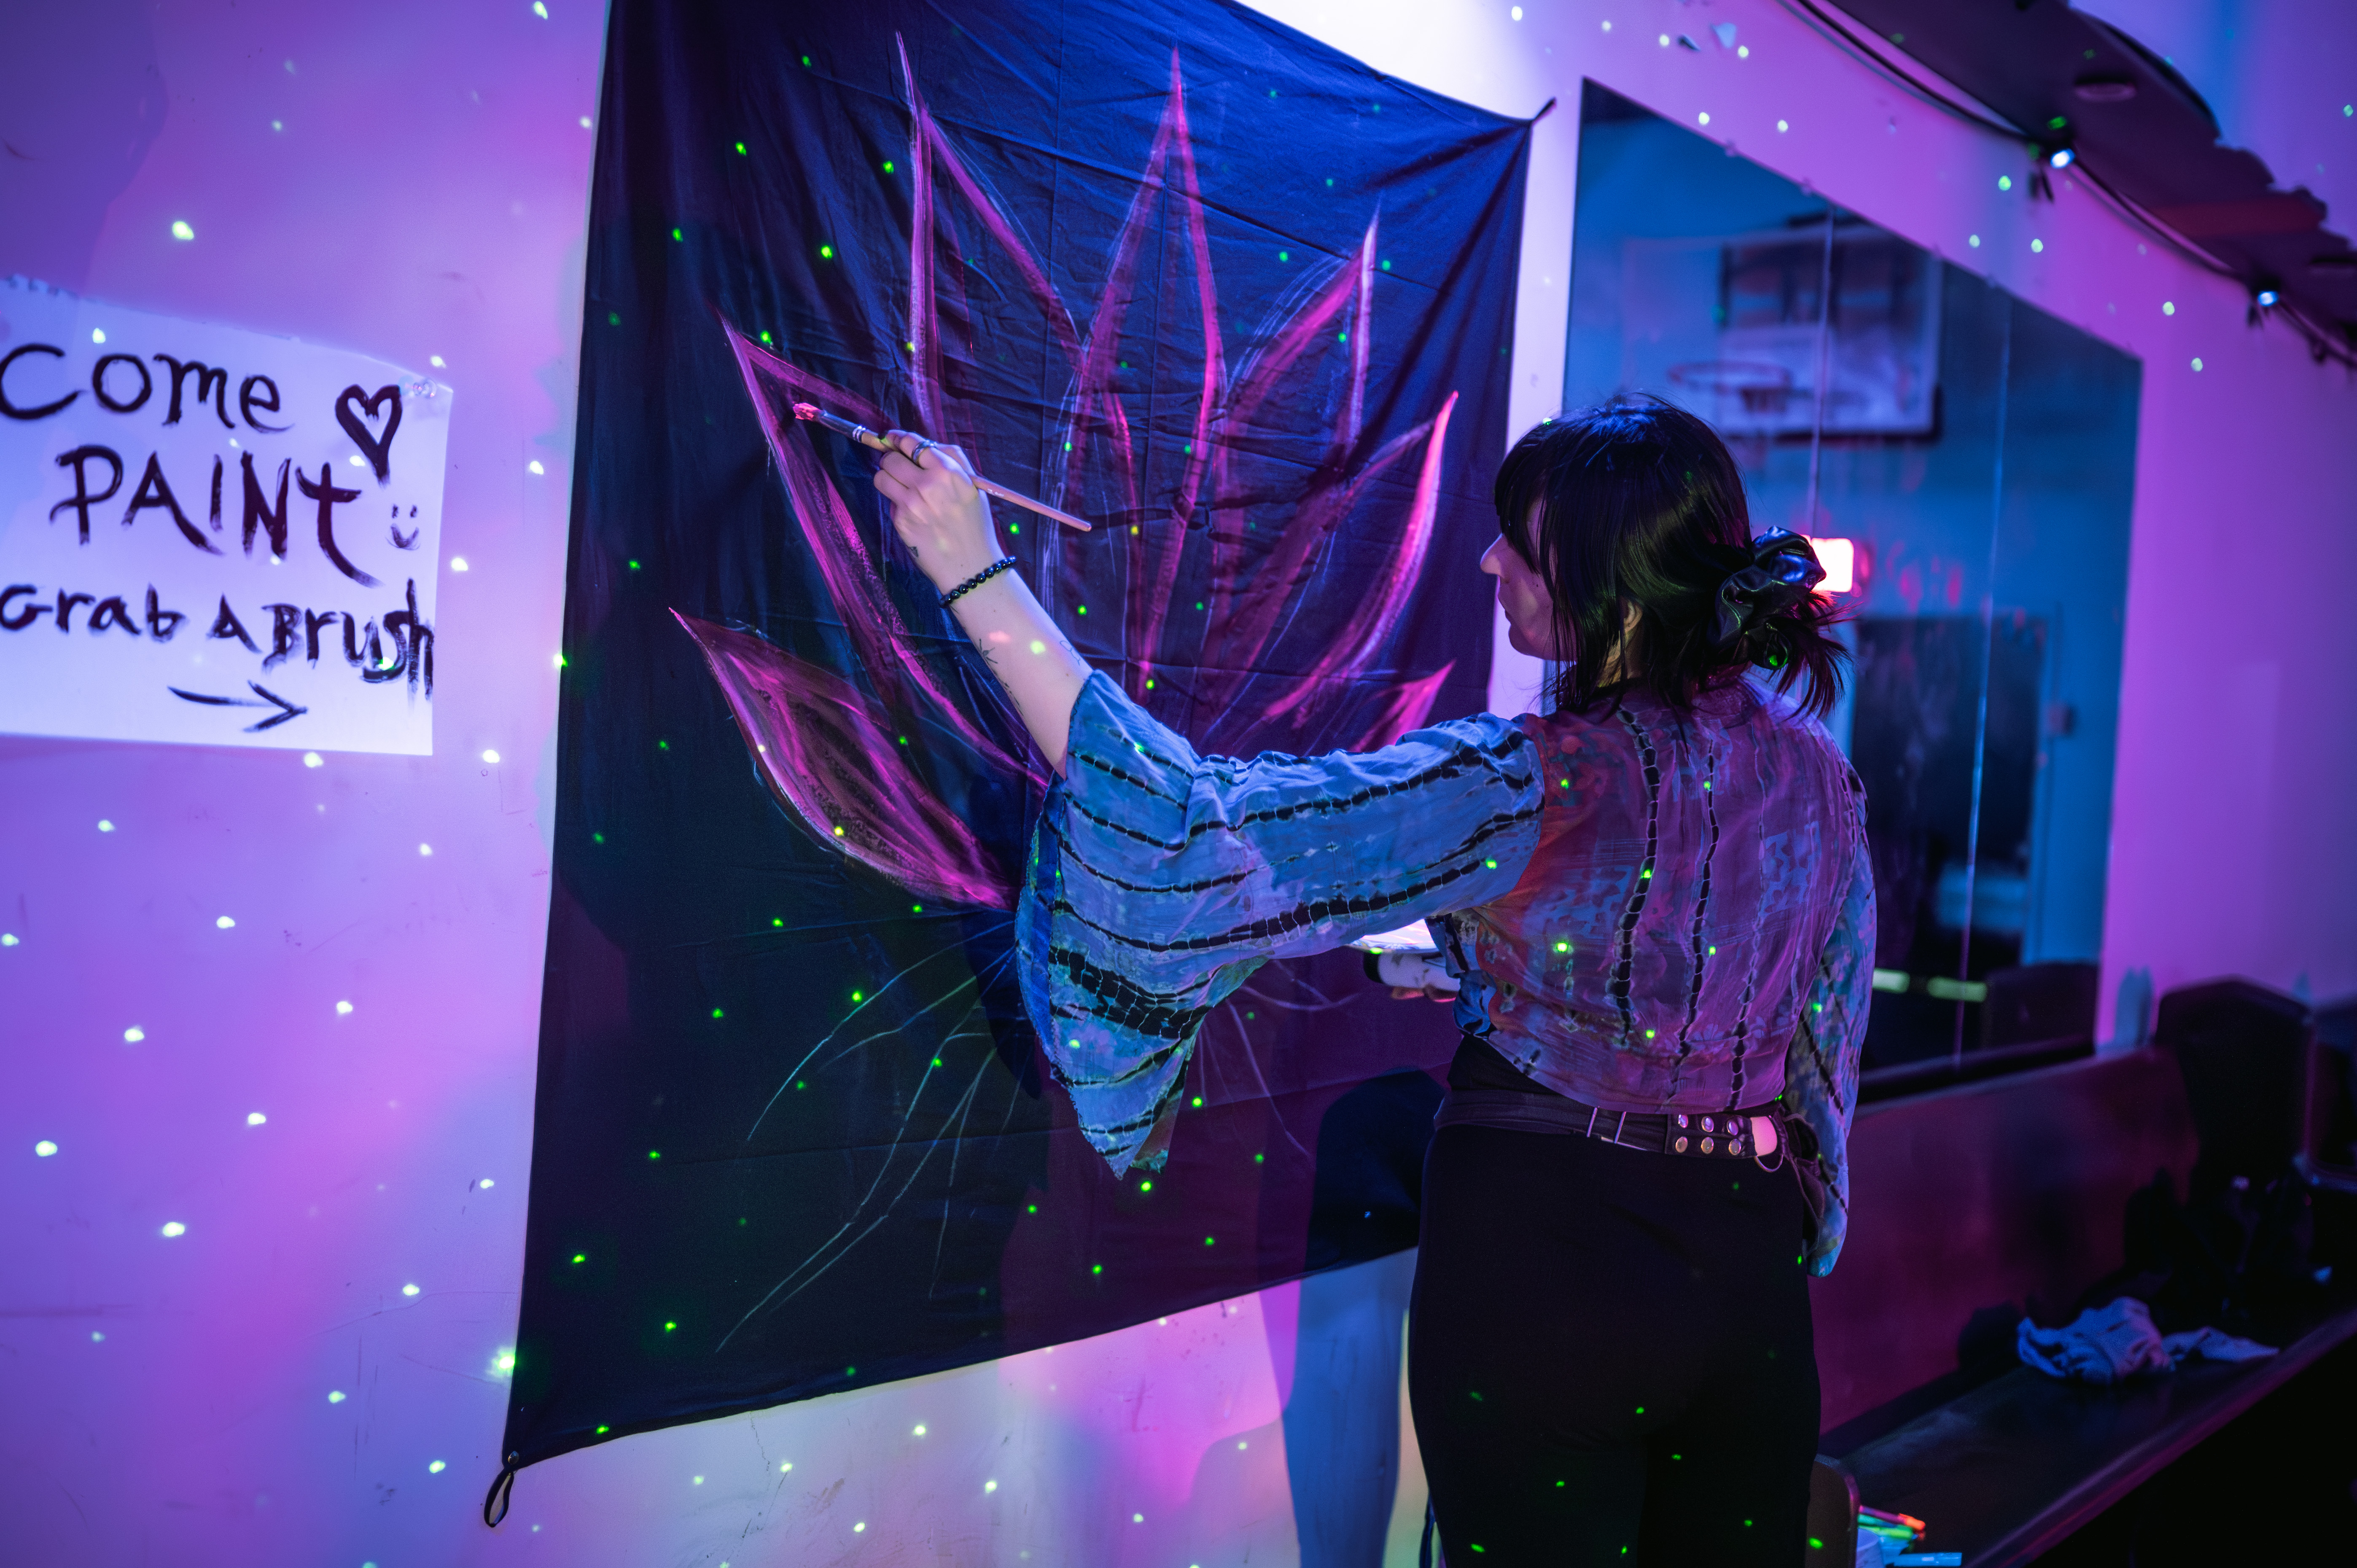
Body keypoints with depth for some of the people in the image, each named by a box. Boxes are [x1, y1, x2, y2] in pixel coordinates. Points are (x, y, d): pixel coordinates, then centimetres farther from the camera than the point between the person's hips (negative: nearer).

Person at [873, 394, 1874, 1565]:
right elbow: (1824, 1045, 11)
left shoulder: (1523, 789, -22)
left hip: (1539, 1266, -6)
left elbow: (1201, 838, -26)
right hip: (1753, 1274, 6)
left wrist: (977, 576, -22)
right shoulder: (1817, 774, -2)